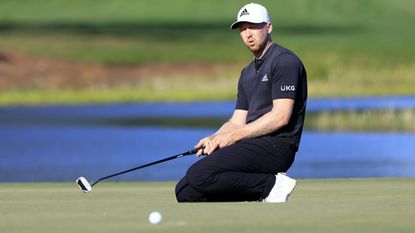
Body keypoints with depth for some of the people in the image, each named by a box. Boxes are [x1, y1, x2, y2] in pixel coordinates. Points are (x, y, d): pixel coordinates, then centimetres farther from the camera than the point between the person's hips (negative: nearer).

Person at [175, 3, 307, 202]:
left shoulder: (285, 61, -6)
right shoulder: (248, 73, 24)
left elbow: (280, 116, -15)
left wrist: (233, 136, -12)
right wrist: (214, 139, -2)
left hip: (276, 144, -9)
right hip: (252, 146, 9)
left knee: (198, 176, -27)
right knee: (185, 191, -3)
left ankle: (271, 183, -14)